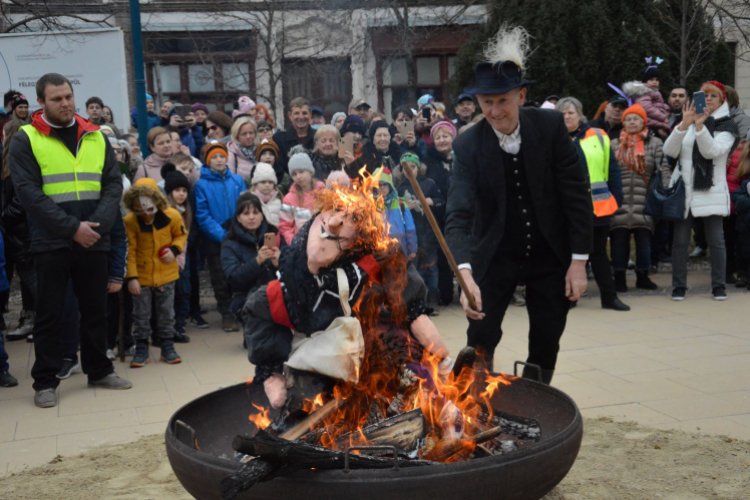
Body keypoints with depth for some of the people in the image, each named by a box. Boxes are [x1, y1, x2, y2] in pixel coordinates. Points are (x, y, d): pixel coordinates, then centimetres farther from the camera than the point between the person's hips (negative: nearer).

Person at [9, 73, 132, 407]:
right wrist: (72, 227, -17)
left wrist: (99, 223, -11)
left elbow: (113, 183, 5)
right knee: (49, 313, 3)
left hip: (93, 240, 4)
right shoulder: (26, 139, -1)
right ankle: (45, 381, 13)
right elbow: (28, 191, -10)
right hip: (51, 241, -3)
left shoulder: (96, 137, 10)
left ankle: (99, 370, 25)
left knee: (95, 308, 12)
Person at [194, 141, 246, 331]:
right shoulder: (202, 185, -3)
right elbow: (203, 216, -8)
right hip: (215, 242, -2)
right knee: (221, 280, 7)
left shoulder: (237, 180, 5)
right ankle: (227, 315, 19)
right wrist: (222, 235, -16)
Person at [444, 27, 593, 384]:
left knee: (546, 347, 8)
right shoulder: (468, 145, -14)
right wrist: (465, 272, -39)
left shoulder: (550, 126, -12)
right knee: (481, 341, -6)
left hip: (550, 254, 1)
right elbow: (458, 214, -23)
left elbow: (577, 192, -8)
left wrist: (579, 260, -11)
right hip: (495, 255, -1)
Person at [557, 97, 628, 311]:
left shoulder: (598, 137, 6)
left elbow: (612, 169, 6)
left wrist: (616, 198, 1)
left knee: (599, 252, 9)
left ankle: (609, 297, 17)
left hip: (598, 206, 1)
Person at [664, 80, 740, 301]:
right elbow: (670, 151, -3)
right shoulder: (689, 121, 13)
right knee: (680, 240, 0)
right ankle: (679, 286, 7)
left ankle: (719, 286, 8)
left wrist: (700, 126, -27)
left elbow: (711, 151, -15)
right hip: (683, 188, 2)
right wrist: (684, 125, -16)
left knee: (716, 240, -1)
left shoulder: (727, 126, 4)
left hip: (711, 190, -2)